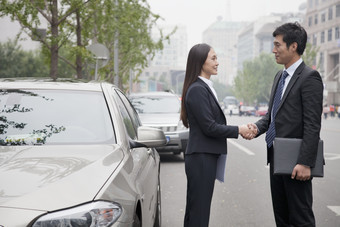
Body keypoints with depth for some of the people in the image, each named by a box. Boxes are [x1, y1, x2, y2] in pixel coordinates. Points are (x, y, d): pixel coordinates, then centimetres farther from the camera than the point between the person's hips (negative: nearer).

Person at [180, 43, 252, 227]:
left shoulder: (205, 87, 14)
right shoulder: (197, 89, -16)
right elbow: (209, 127, -19)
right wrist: (238, 130, -9)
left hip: (206, 157, 10)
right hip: (201, 158, -10)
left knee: (194, 211, 15)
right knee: (199, 212, -3)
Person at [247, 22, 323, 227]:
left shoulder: (309, 77, -12)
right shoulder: (279, 77, 15)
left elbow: (312, 125, -18)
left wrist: (305, 163, -22)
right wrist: (258, 127, 0)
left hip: (295, 162, -9)